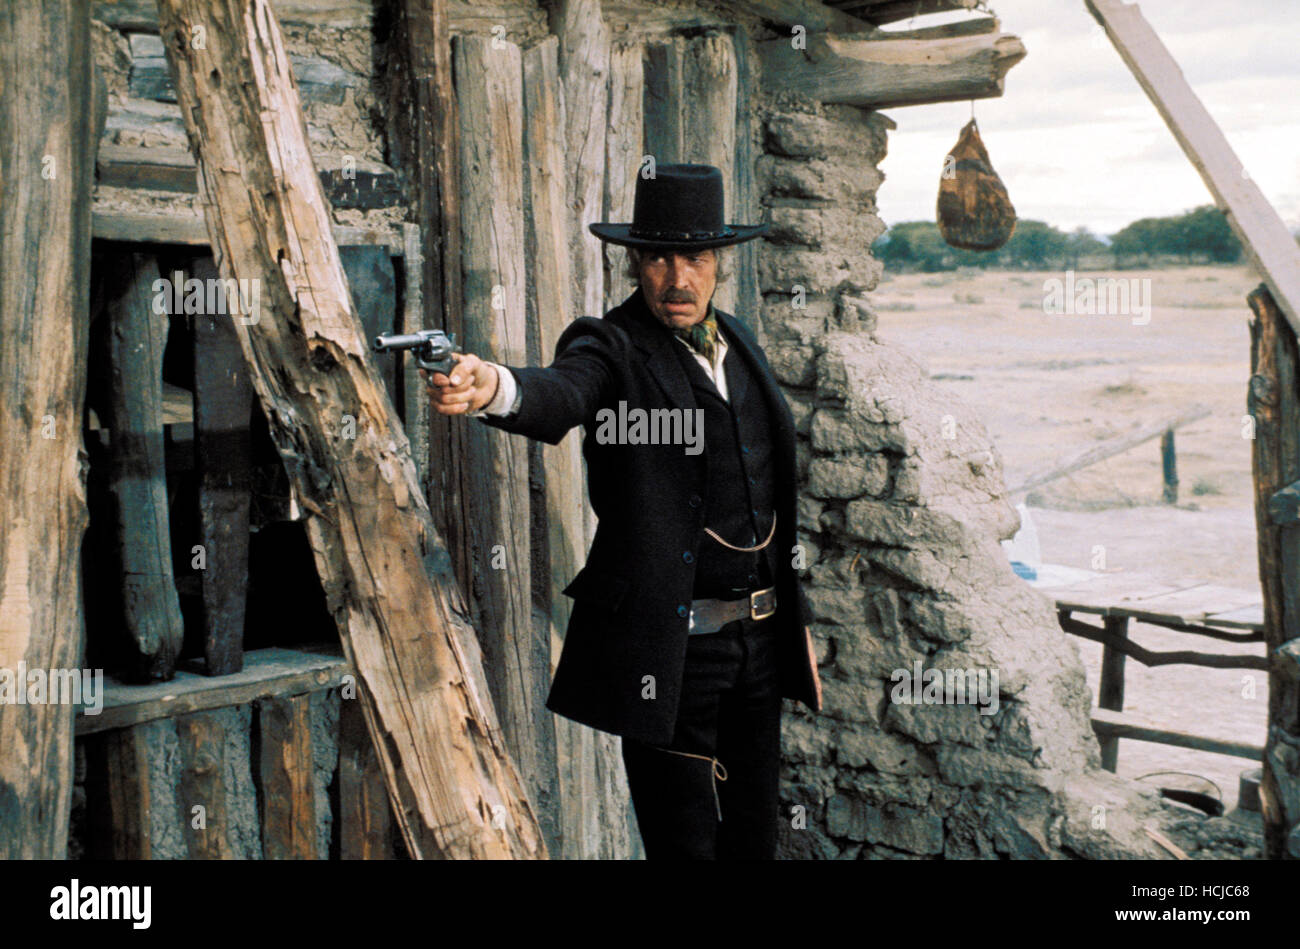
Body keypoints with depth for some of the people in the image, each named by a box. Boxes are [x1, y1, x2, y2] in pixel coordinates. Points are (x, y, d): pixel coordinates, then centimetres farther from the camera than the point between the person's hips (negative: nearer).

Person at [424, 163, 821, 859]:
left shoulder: (737, 341, 12)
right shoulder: (614, 347, -8)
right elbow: (560, 396, -32)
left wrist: (793, 618, 20)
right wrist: (493, 388, -56)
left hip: (759, 643, 7)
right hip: (671, 648, -6)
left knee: (754, 839, 17)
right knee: (684, 843, 0)